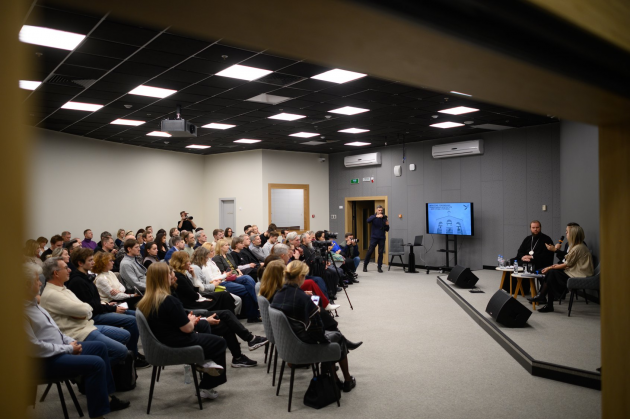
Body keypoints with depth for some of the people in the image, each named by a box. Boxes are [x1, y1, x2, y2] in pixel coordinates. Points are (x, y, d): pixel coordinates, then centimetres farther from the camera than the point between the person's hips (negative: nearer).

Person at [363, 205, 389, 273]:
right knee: (370, 251, -2)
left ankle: (379, 267, 10)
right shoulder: (373, 217, 1)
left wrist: (387, 225, -11)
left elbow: (387, 230, 10)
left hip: (382, 238, 2)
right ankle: (365, 266, 11)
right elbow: (368, 220, -23)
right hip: (374, 237, -2)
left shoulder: (384, 218, 7)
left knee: (380, 253, 1)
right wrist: (376, 216, -33)